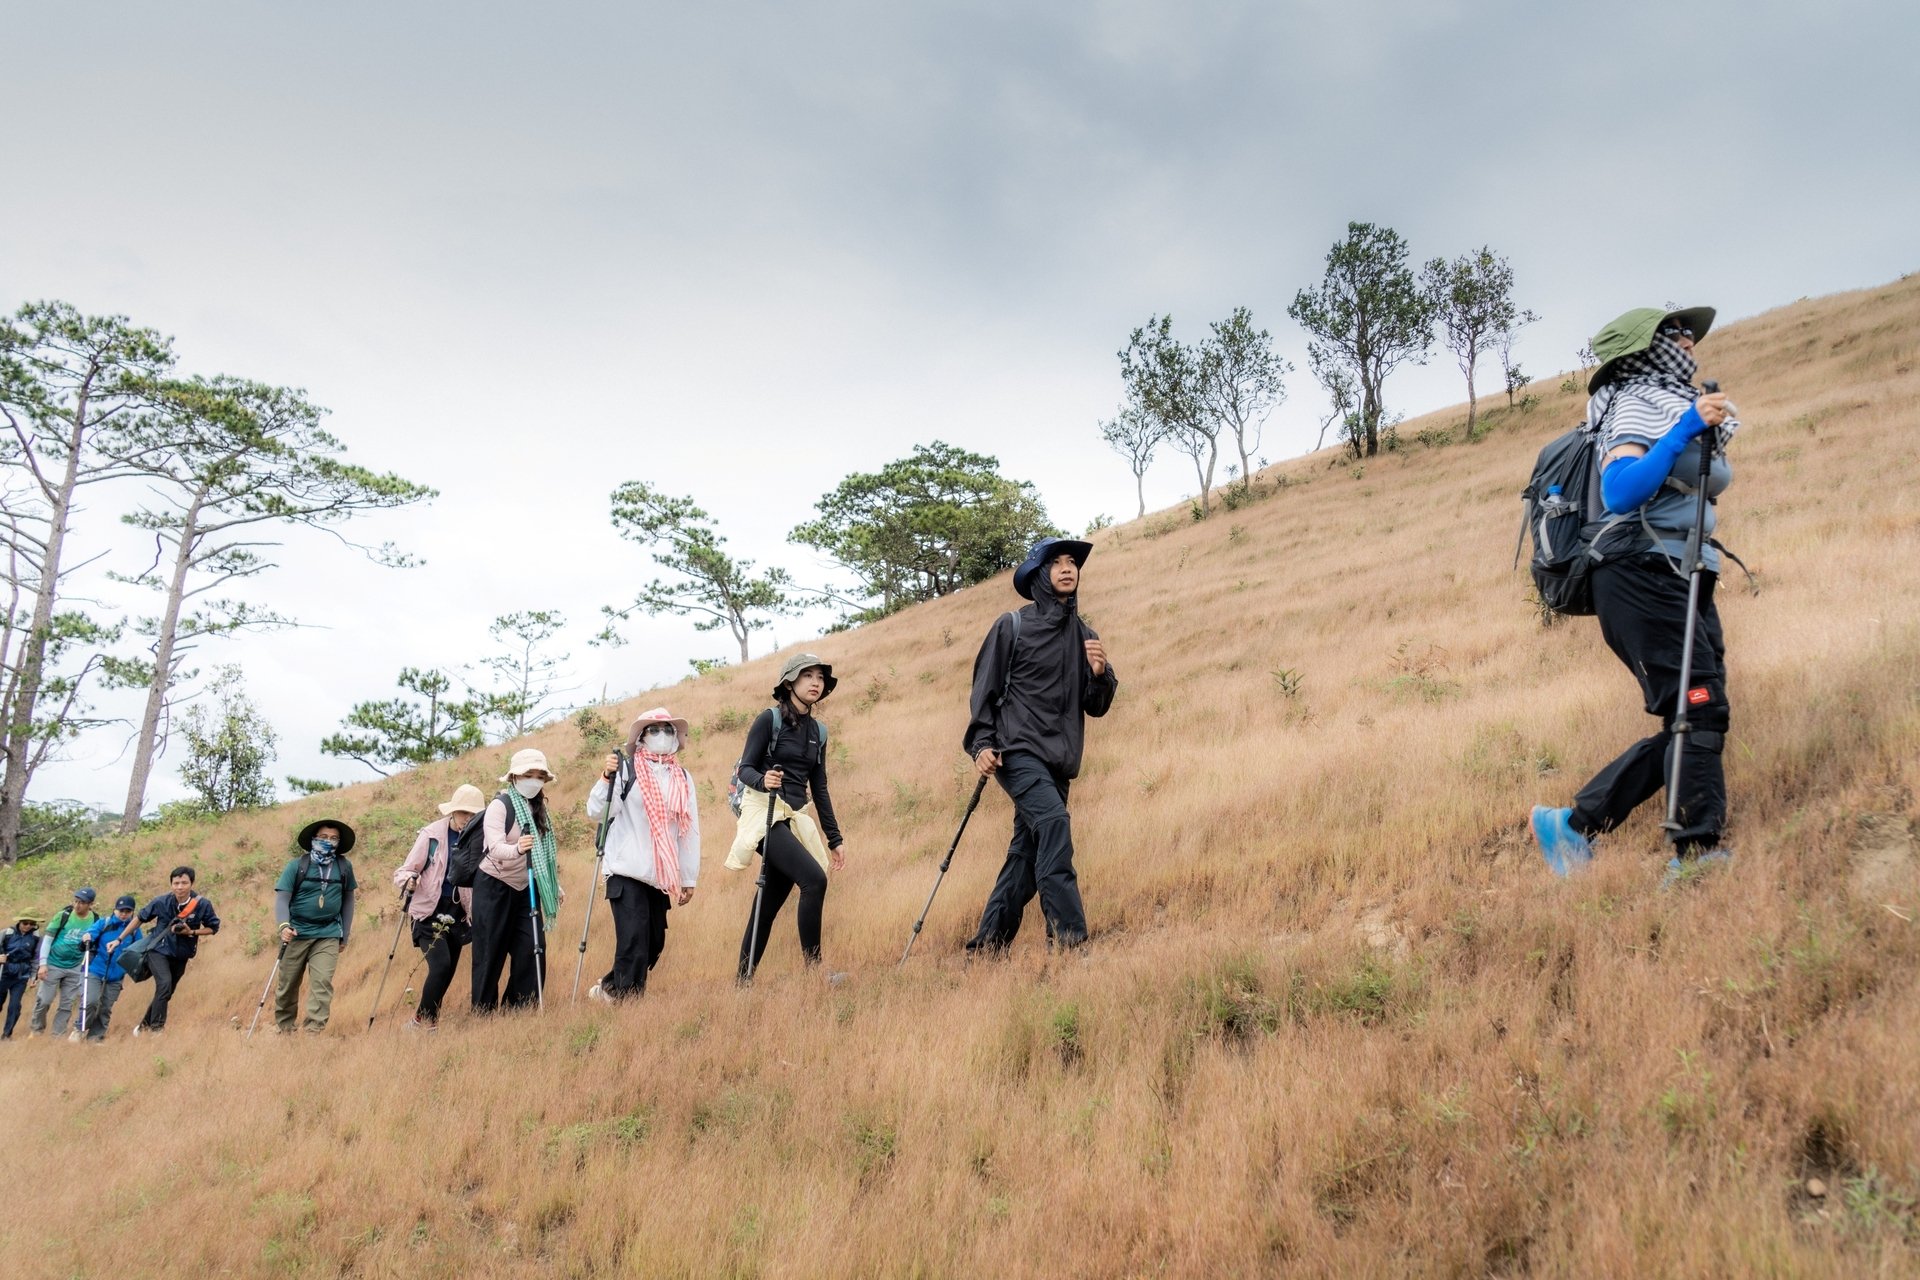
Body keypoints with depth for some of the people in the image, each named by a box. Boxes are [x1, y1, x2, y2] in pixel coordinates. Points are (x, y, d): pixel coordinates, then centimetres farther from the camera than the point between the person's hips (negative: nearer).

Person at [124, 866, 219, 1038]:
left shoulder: (203, 905, -16)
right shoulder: (162, 902, -16)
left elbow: (213, 928, -2)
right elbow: (139, 918, 0)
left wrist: (191, 932, -19)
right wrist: (119, 940, 4)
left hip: (181, 955, 3)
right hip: (159, 950, -3)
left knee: (166, 994, 13)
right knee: (164, 984, -25)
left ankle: (144, 1025, 36)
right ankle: (156, 1028, -18)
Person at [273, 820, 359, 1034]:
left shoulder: (344, 867, 2)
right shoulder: (297, 865, -4)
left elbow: (348, 900, 10)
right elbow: (282, 898, -8)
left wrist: (345, 934, 10)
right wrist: (284, 925, -25)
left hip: (328, 935, 0)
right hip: (296, 933, 0)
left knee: (322, 983, -12)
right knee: (288, 984, 10)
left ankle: (313, 1030, -11)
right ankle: (283, 1028, 29)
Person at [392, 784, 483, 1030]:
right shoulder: (432, 834, -6)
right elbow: (406, 870, -4)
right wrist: (409, 880, -26)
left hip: (457, 914, 4)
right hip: (430, 912, -4)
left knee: (448, 970, 3)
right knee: (441, 965, -18)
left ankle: (427, 1019, 18)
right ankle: (423, 1019, -1)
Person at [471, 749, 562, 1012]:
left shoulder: (539, 808, 8)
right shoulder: (500, 805, -13)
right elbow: (496, 847, -27)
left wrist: (555, 885, 12)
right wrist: (516, 849, -47)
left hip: (525, 890, 6)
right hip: (494, 888, -6)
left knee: (532, 950, -4)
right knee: (490, 954, -2)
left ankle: (521, 1011, 4)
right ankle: (482, 1015, 8)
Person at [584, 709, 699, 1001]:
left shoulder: (683, 778, 10)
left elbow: (690, 831, 10)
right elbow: (595, 812, -7)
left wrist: (688, 878, 9)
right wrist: (607, 777, -21)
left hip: (661, 876, 5)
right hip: (627, 871, -5)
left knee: (654, 944, 7)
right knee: (634, 941, -14)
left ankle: (610, 989, 26)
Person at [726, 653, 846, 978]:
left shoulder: (818, 731, 14)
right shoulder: (769, 719, -3)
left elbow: (819, 788, 17)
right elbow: (745, 769, -6)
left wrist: (835, 838, 14)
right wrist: (762, 780, -29)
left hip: (796, 820, 7)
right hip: (765, 814, -6)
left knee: (770, 905, 6)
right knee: (814, 878, -24)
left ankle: (744, 979, 13)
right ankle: (812, 968, -18)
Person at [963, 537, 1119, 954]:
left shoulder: (1084, 636, 14)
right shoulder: (1012, 626, 0)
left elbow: (1096, 707, 15)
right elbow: (985, 688, -1)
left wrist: (1100, 674, -5)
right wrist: (982, 744, -12)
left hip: (1058, 761, 6)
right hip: (1017, 752, -6)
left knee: (1026, 852, 7)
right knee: (1053, 822, -26)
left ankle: (989, 944, 17)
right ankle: (1068, 934, -26)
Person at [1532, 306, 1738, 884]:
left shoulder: (1681, 405, 23)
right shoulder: (1637, 404, -6)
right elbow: (1620, 494, -23)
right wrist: (1685, 430, -25)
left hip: (1682, 580, 9)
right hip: (1641, 575, -9)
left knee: (1691, 725, 4)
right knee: (1699, 707, -14)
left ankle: (1576, 825, 6)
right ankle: (1699, 851, -11)